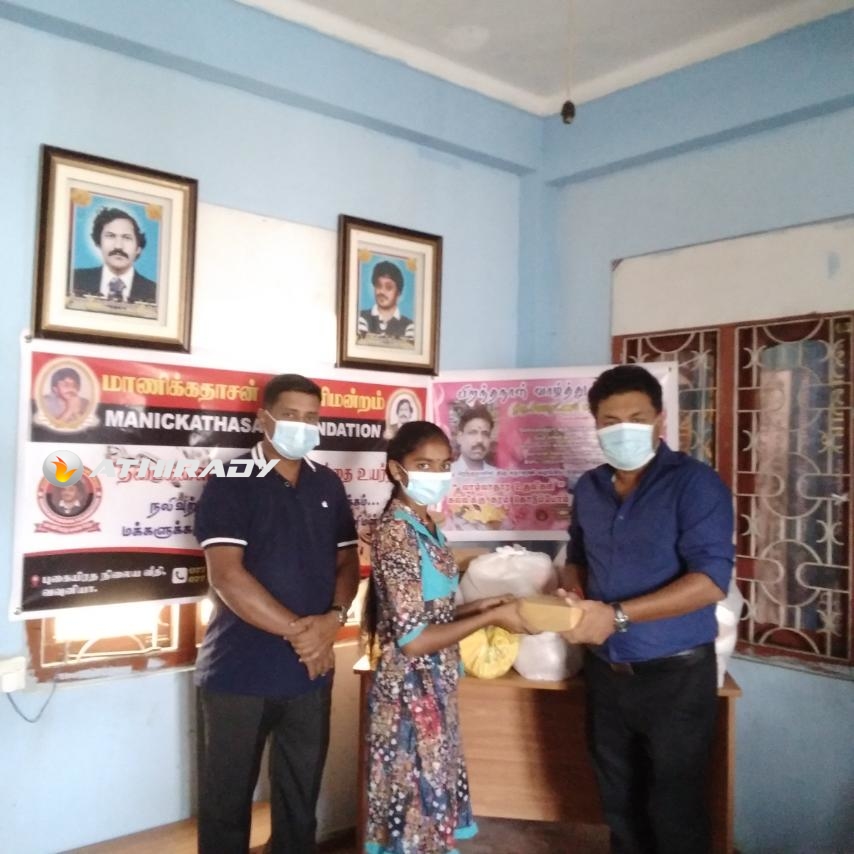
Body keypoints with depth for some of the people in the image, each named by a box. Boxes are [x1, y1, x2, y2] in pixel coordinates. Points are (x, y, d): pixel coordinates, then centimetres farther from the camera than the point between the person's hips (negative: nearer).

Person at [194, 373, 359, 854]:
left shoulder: (328, 485, 7)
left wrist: (332, 620, -11)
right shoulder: (230, 484, -9)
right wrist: (296, 630, -18)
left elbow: (348, 562, 8)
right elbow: (227, 577, -17)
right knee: (227, 800, 11)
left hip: (311, 670, 5)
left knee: (301, 797, 18)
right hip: (238, 673, -4)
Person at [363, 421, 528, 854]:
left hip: (434, 688, 9)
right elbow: (412, 639, -23)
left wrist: (479, 605, 2)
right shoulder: (395, 533, -20)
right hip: (410, 692, -9)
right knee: (416, 808, 6)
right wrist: (491, 618, -18)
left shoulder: (426, 526, 7)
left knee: (432, 803, 20)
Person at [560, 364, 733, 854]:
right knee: (620, 800, 20)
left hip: (676, 674, -5)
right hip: (606, 671, 6)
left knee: (674, 808, 9)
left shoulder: (695, 483, -15)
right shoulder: (589, 488, 4)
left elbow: (711, 581, -23)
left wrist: (616, 614, -27)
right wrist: (575, 596, -5)